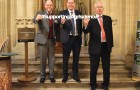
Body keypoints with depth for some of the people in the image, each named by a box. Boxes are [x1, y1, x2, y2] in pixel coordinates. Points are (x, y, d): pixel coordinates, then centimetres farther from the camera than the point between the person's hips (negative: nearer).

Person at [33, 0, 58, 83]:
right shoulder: (40, 13, 1)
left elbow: (56, 27, 9)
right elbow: (34, 20, -18)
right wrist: (37, 18, -41)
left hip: (52, 40, 2)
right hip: (43, 39, -2)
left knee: (51, 59, 9)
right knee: (43, 59, 5)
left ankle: (51, 76, 19)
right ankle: (42, 76, 18)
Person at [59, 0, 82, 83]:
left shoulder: (79, 13, 6)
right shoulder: (62, 13, -3)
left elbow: (80, 25, 9)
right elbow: (59, 24, -18)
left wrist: (80, 35, 3)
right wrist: (62, 22, -39)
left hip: (77, 38, 3)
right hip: (67, 38, -2)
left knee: (76, 58, 12)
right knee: (65, 58, 6)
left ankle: (75, 75, 26)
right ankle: (65, 76, 20)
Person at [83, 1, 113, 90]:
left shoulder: (108, 18, 8)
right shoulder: (91, 19, -3)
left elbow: (110, 32, 10)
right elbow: (86, 32, -13)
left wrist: (111, 44, 7)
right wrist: (86, 25, -33)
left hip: (106, 46, 3)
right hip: (95, 47, -3)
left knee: (106, 68, 12)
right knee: (94, 68, 7)